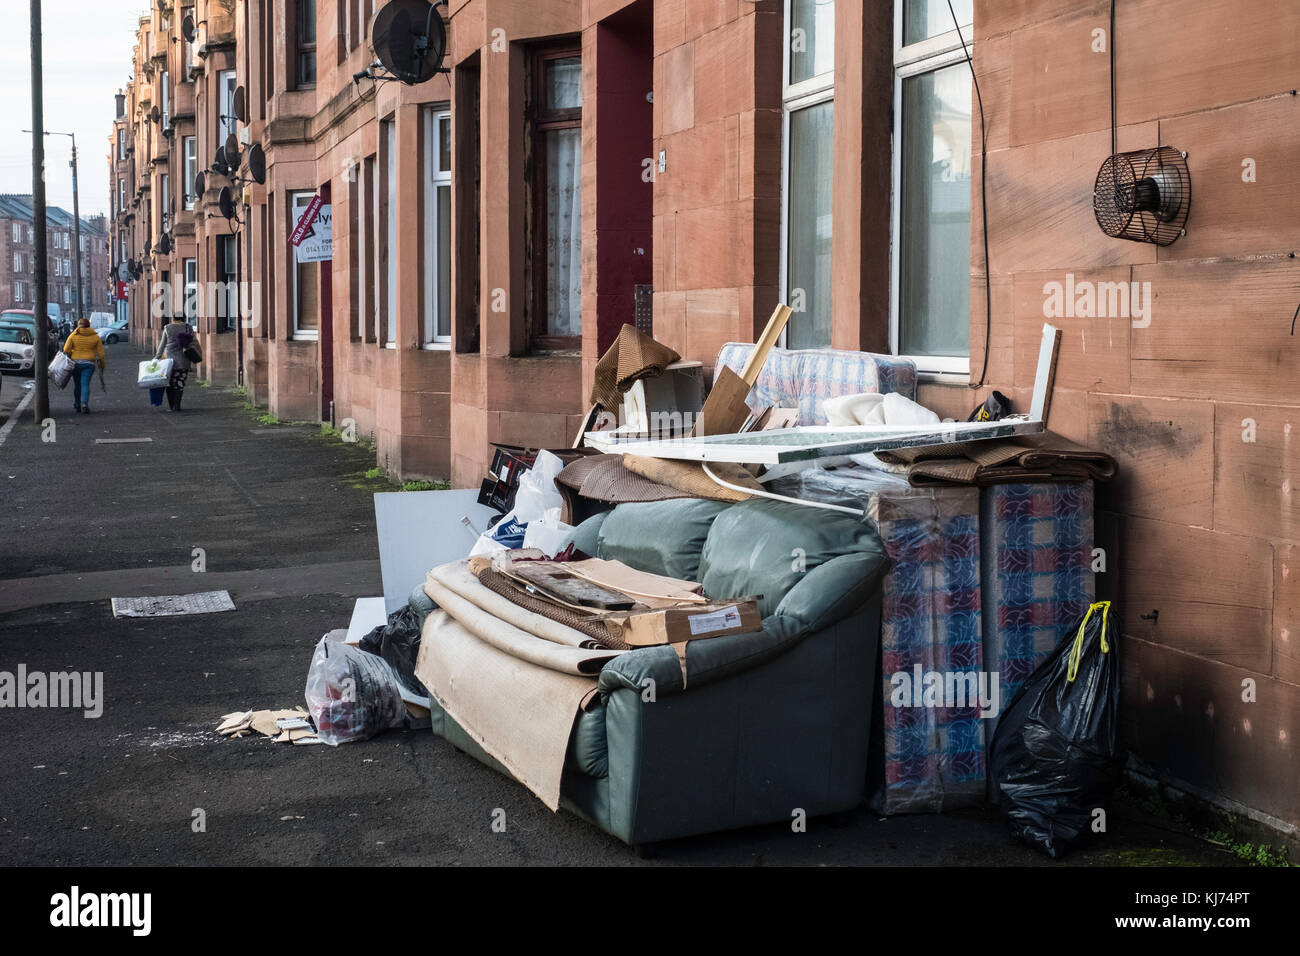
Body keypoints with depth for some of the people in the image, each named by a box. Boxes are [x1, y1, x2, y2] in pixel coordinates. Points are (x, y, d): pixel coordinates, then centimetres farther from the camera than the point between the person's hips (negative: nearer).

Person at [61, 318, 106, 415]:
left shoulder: (73, 335, -2)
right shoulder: (95, 337, 1)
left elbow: (66, 350, -6)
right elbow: (100, 353, 2)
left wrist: (68, 359, 11)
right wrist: (102, 365, 11)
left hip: (75, 362, 0)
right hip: (89, 363, 0)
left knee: (77, 384, 14)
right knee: (85, 384, -4)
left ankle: (77, 404, 25)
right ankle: (84, 404, -19)